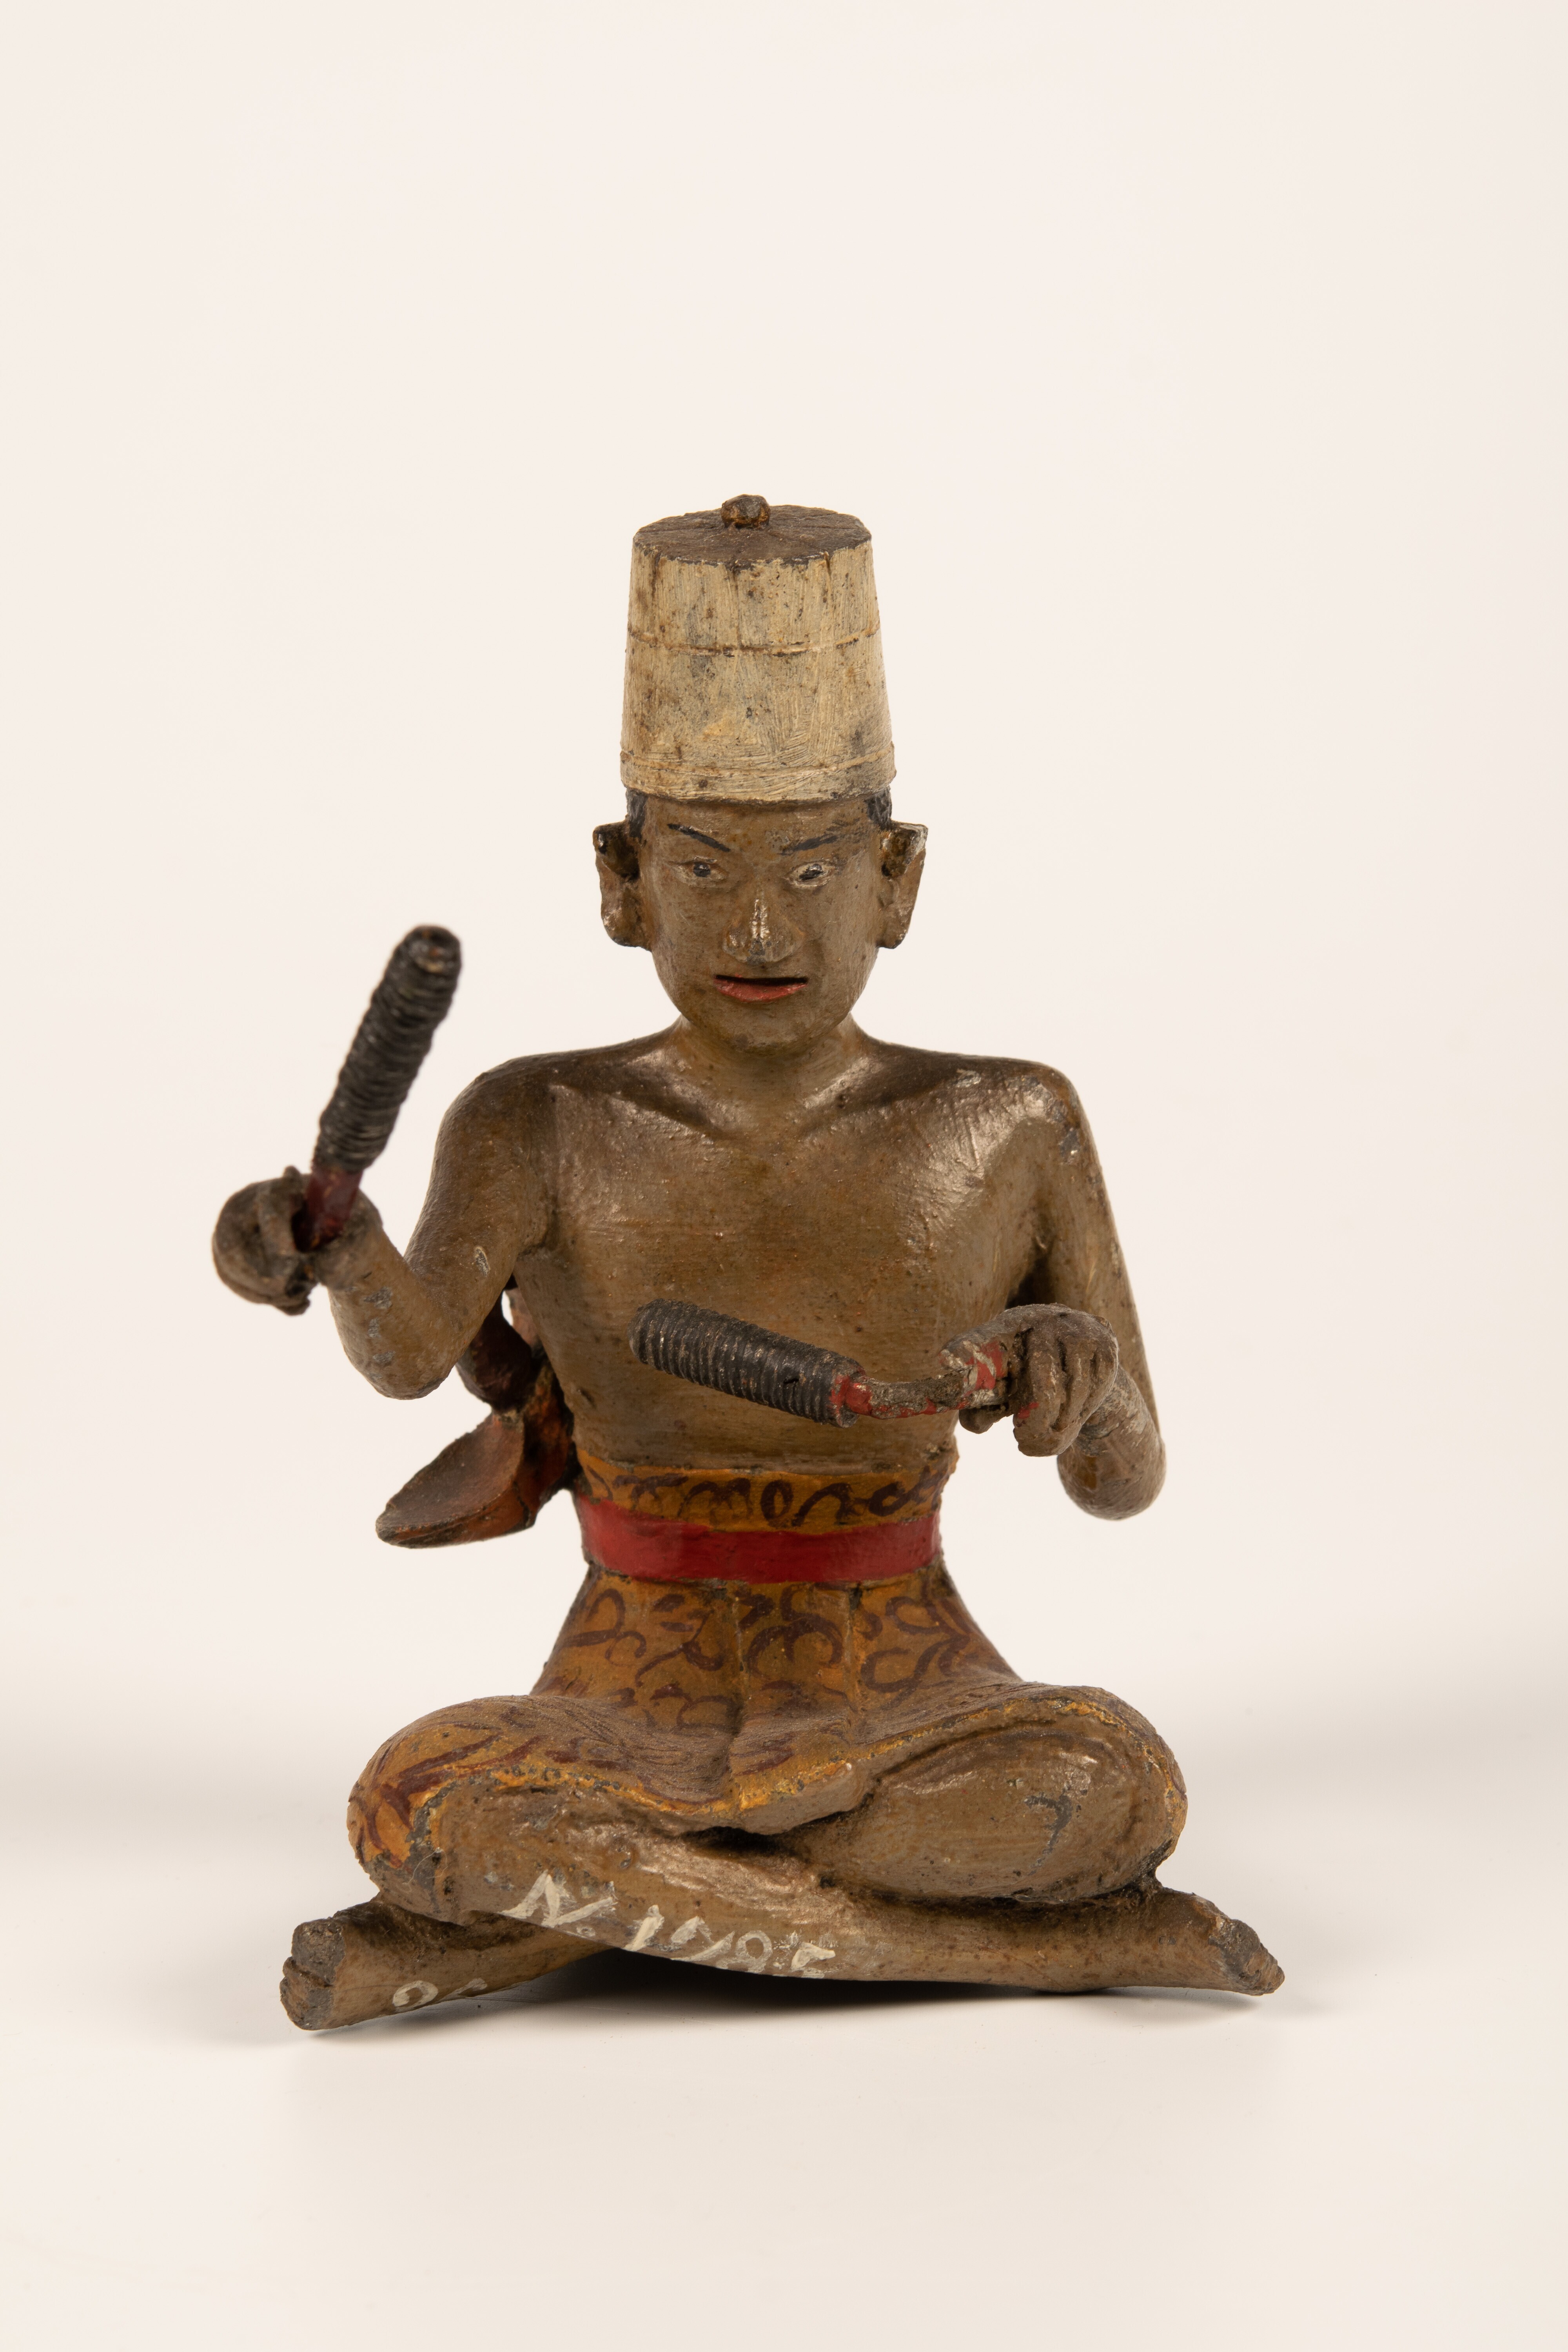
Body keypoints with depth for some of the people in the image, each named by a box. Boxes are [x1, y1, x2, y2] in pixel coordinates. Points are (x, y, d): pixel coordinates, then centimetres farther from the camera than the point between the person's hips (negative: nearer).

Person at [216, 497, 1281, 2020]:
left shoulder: (1009, 1131, -4)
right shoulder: (542, 1129, -5)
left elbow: (1124, 1484, 0)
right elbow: (413, 1350, -18)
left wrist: (1080, 1382, -23)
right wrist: (336, 1261, -40)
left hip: (904, 1728, -1)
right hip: (629, 1723, 1)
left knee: (1110, 1786, -35)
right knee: (413, 1801, -34)